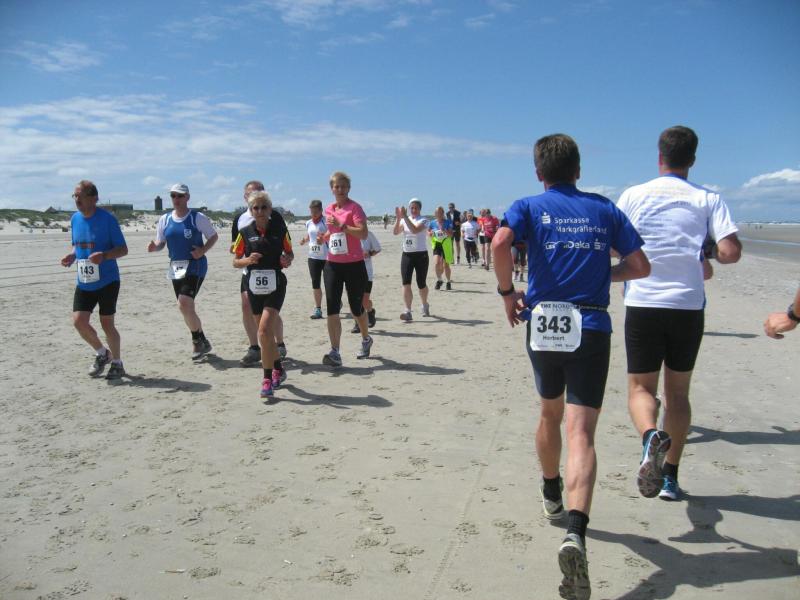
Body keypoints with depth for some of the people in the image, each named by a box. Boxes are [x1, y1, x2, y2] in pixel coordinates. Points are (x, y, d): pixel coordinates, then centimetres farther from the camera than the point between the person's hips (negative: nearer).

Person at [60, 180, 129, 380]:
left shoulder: (107, 219, -12)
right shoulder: (75, 219, 6)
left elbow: (123, 249, -10)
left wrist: (104, 255, -29)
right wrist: (72, 256, -3)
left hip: (107, 281, -5)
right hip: (84, 282, 5)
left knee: (107, 323, 2)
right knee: (78, 321, -4)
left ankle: (117, 363, 22)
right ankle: (102, 354, 21)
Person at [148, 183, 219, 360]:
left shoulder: (198, 218, -6)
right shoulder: (165, 219, 8)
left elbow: (213, 236, 1)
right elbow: (161, 243, 14)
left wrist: (203, 251, -16)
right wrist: (153, 247, -9)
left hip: (195, 266, -6)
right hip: (175, 267, 6)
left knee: (184, 304, -19)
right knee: (186, 308, 11)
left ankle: (198, 340, 1)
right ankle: (201, 342, 27)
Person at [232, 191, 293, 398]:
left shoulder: (280, 230, -2)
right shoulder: (245, 233, 1)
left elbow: (290, 253, 11)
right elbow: (235, 262, 5)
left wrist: (287, 261, -11)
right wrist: (247, 260, -15)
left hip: (275, 287, -3)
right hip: (254, 288, 3)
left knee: (264, 330, -17)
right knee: (266, 333, 13)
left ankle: (267, 380, -8)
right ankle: (278, 370, 35)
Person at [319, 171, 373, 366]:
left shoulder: (354, 207, -8)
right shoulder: (329, 209, 11)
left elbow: (363, 233, -20)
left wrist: (341, 226, -26)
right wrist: (324, 237, 6)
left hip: (354, 264, -5)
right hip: (332, 264, 5)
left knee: (356, 308, 9)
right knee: (332, 309, -7)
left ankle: (366, 339, 37)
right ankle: (335, 353, -6)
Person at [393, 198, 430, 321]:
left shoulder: (423, 220, -5)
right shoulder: (404, 220, 8)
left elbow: (415, 230, -25)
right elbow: (395, 232, -6)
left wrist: (404, 216, -28)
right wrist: (398, 218, -17)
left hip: (421, 255, -3)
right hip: (407, 255, 3)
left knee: (421, 283, 8)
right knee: (406, 283, -10)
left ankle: (425, 306, 34)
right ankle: (408, 311, -12)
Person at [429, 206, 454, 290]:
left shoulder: (448, 222, -7)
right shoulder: (433, 223, 0)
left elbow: (451, 235, -12)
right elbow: (428, 231, 15)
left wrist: (444, 230, -30)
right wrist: (430, 233, -8)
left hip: (446, 246, -1)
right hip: (436, 245, 1)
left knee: (446, 265, 5)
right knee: (436, 263, -17)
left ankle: (449, 282, 27)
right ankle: (439, 280, 5)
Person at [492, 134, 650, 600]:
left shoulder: (530, 207, 5)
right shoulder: (605, 209, 11)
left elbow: (500, 243, -16)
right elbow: (640, 267, 11)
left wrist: (507, 291, -3)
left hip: (543, 323, 1)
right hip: (592, 327, 0)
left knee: (550, 412, 23)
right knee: (581, 434, -6)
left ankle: (552, 495, 43)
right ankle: (576, 533, -25)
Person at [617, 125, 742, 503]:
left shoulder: (633, 195, 1)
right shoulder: (707, 199, 3)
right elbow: (731, 252, -7)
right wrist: (706, 255, 14)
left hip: (642, 304, -1)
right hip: (688, 305, 2)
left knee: (640, 387, 7)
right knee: (678, 391, 14)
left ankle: (650, 437, -25)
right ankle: (670, 477, 17)